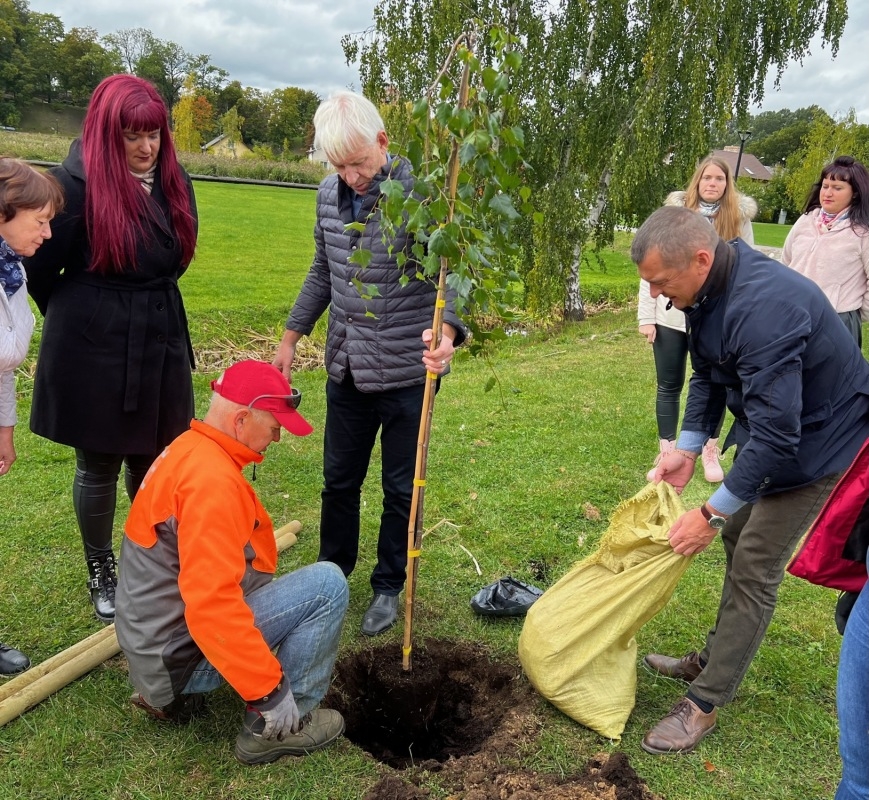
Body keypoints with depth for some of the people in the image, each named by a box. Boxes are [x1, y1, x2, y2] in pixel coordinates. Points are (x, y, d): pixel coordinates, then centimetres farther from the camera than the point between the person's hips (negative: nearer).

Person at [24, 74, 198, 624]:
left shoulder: (174, 182, 2)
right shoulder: (80, 182, -15)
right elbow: (42, 268, -7)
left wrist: (149, 310, 15)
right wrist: (77, 320, 7)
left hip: (161, 343, 5)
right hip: (95, 350, -4)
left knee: (154, 464, 13)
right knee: (99, 468, 10)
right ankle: (101, 574, 30)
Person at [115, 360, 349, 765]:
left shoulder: (188, 449, 7)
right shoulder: (211, 478, -24)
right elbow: (212, 604, -30)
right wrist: (269, 691, -24)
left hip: (154, 634, 10)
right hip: (180, 652, -10)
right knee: (327, 584, -13)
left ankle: (169, 693, 19)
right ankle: (274, 727, -1)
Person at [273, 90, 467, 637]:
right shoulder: (330, 194, 4)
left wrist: (448, 330, -42)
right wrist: (293, 335, 15)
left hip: (407, 372, -5)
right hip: (347, 368, 5)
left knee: (401, 489, 10)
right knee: (339, 481, 17)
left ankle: (389, 587, 30)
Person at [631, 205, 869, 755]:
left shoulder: (765, 307, -37)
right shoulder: (709, 289, -7)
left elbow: (776, 435, -36)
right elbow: (708, 375, 8)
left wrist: (711, 514, -29)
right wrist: (688, 450, -1)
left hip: (817, 442, -9)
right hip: (772, 426, 9)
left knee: (754, 567, -6)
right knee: (740, 537, 17)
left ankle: (705, 704, 7)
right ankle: (716, 659, 35)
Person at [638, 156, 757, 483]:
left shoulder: (740, 217, -1)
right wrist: (646, 316, -5)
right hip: (671, 316, 0)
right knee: (669, 387, 10)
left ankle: (710, 452, 29)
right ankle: (667, 453, 24)